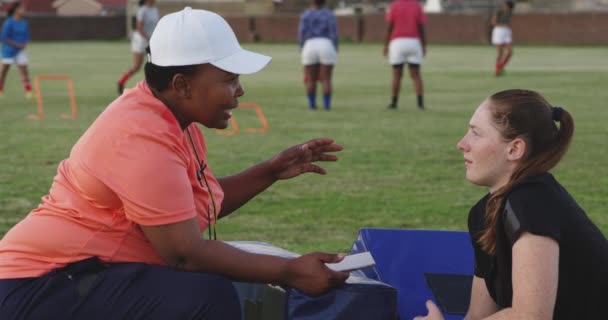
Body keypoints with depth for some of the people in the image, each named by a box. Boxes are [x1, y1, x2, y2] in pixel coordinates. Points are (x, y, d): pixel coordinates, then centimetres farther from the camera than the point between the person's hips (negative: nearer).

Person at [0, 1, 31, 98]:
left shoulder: (24, 23, 4)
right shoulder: (9, 23, -13)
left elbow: (26, 36, 14)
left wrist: (24, 44, -8)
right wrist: (17, 45, -18)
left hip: (20, 51, 4)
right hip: (9, 50, -4)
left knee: (24, 69, -8)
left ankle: (28, 91, -13)